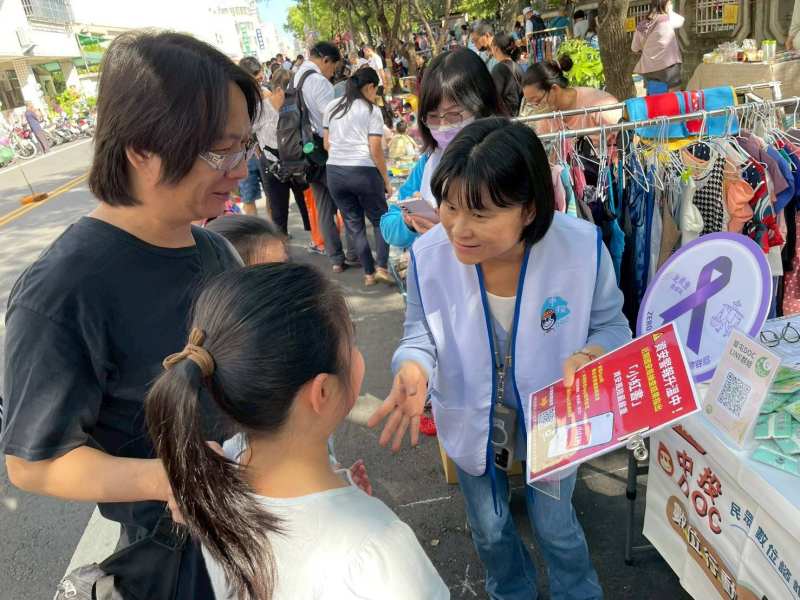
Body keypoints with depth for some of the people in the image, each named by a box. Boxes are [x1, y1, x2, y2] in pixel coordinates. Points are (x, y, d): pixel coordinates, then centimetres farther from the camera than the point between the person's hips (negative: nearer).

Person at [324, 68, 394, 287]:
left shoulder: (332, 107, 13)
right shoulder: (372, 110, -2)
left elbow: (326, 145, 15)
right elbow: (375, 150, -7)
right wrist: (387, 180, 0)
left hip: (335, 172, 4)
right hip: (364, 172, -4)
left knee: (354, 224, 12)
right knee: (380, 220, 13)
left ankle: (369, 273, 13)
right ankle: (382, 267, 1)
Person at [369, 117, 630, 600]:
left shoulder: (582, 248, -28)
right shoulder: (429, 255, -26)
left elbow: (611, 326, -11)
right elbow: (421, 333, -11)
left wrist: (587, 356, -34)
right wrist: (413, 367, -34)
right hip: (473, 421, 2)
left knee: (555, 527, 21)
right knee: (489, 529, 25)